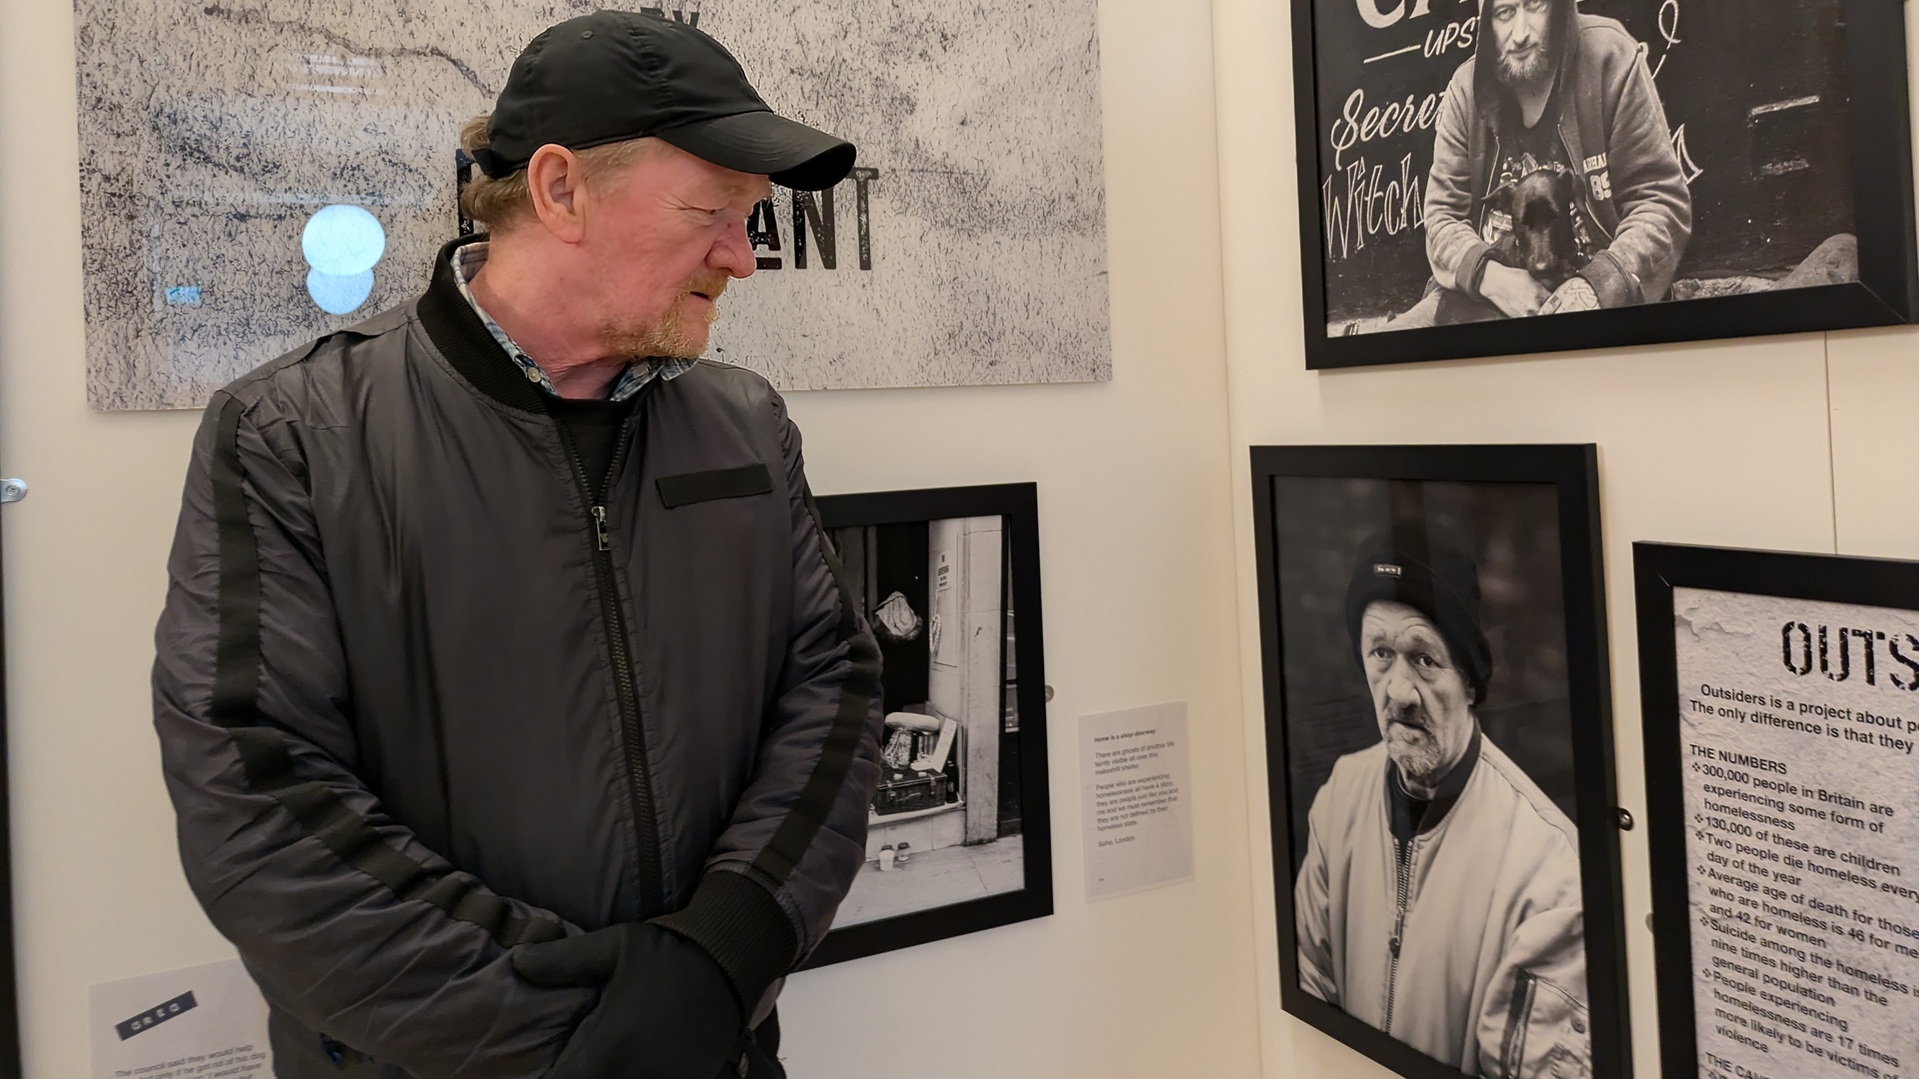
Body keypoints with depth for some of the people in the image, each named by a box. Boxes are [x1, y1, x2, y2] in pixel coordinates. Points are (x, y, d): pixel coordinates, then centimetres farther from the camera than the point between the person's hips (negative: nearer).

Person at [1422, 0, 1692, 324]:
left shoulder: (1610, 60, -6)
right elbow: (1442, 215, 2)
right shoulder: (1467, 89, 1)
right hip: (1489, 302, 3)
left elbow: (1662, 201, -7)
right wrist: (1488, 274, -19)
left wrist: (1601, 283, -25)